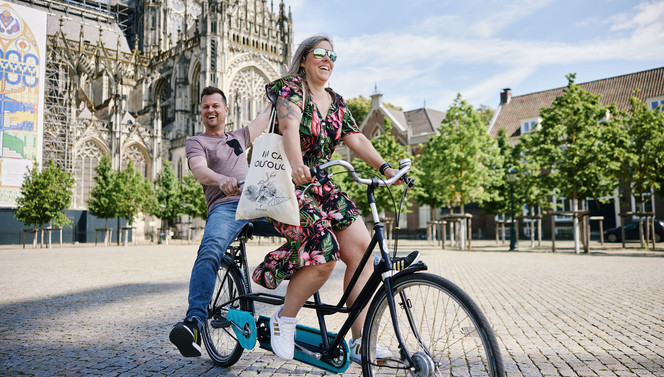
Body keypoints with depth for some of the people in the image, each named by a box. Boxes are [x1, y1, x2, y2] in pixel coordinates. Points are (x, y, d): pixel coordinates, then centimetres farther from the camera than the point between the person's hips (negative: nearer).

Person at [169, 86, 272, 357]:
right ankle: (194, 323, -45)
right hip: (224, 206, -5)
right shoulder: (196, 142, 16)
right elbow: (199, 169, -7)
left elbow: (268, 114, 42)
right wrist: (223, 180, -28)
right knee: (211, 249, -36)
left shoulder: (238, 137, 32)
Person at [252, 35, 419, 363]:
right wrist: (297, 167, -44)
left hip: (322, 186, 7)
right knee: (324, 254, -24)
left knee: (361, 247, -10)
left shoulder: (336, 102, 16)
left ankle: (360, 342, -4)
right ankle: (284, 319, 2)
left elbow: (356, 139, 6)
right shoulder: (291, 89, -5)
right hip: (288, 185, -7)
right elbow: (290, 128, -25)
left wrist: (384, 167, -10)